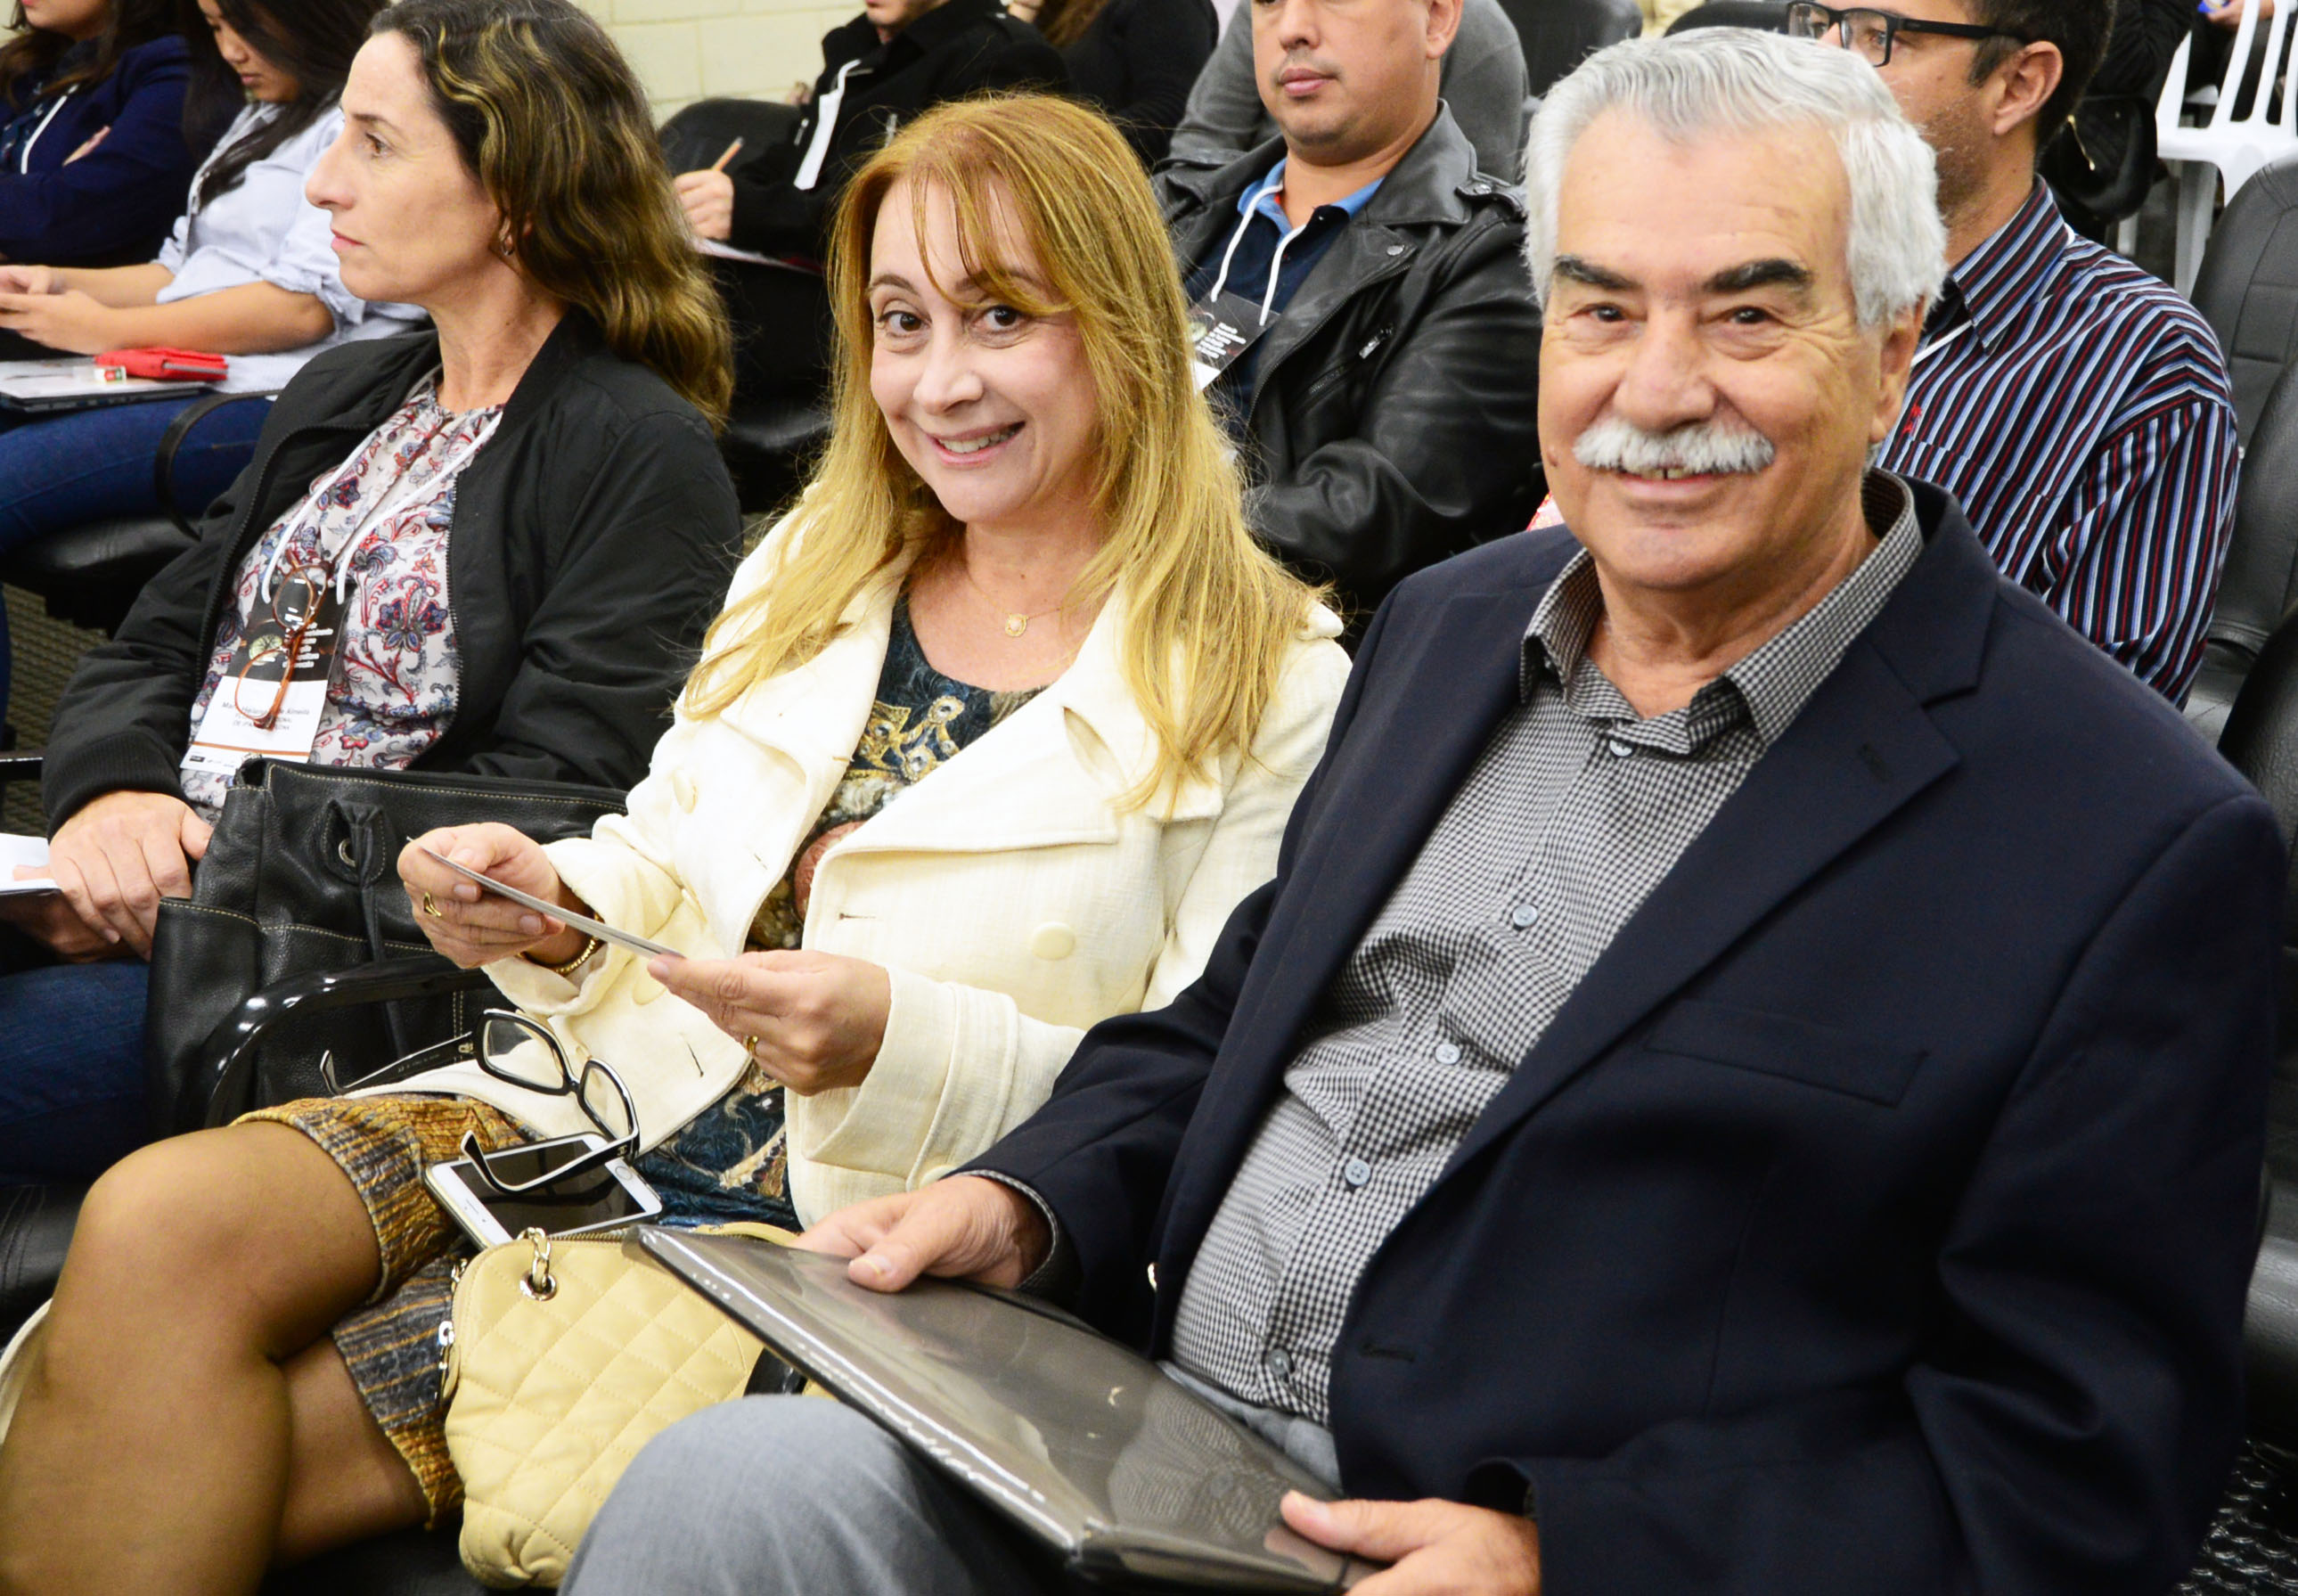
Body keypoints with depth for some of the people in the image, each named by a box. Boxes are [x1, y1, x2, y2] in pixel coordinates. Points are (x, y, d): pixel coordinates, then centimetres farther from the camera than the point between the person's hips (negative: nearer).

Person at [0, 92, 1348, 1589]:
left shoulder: (1269, 684, -4)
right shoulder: (812, 567, 15)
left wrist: (901, 1043, -22)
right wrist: (551, 911, -4)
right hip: (615, 1112, 6)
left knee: (236, 1444, -20)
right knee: (160, 1223, -21)